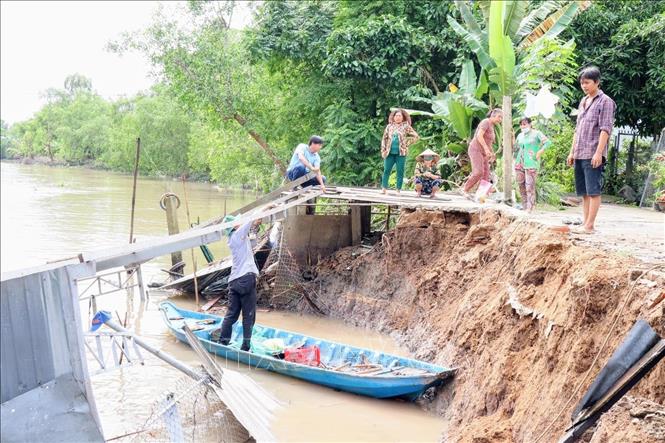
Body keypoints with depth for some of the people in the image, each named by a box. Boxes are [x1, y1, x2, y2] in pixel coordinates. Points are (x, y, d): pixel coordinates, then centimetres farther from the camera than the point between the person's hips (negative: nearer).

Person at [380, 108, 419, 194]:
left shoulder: (406, 126, 2)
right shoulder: (389, 126, 10)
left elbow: (415, 136, 2)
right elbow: (384, 139, 13)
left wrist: (406, 144, -2)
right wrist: (383, 150, 5)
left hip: (401, 153, -2)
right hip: (390, 153, 2)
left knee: (400, 171, 1)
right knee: (386, 170, 0)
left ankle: (398, 190, 7)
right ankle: (383, 189, 4)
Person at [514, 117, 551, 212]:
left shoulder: (536, 133, -2)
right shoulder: (520, 136, 16)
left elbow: (547, 142, -11)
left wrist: (540, 152, -16)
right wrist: (515, 160, 17)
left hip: (531, 164, -6)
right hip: (520, 163, 6)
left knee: (530, 185, -9)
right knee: (521, 184, 4)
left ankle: (530, 207, -5)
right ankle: (525, 205, 14)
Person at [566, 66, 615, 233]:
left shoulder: (605, 101, -4)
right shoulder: (583, 102, 18)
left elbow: (605, 129, -12)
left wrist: (598, 152, -19)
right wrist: (572, 152, 17)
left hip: (593, 155, -8)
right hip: (579, 155, 8)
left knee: (593, 190, -7)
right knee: (584, 191, 9)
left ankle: (589, 225, -7)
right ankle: (585, 223, 13)